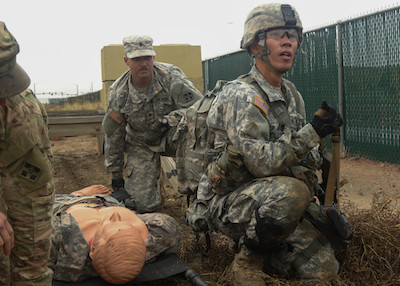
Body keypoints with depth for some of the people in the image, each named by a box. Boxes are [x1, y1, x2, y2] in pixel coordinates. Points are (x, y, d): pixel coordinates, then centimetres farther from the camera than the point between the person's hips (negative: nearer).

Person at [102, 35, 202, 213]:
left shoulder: (170, 76, -21)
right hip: (141, 145, 1)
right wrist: (116, 179, 1)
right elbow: (113, 137, -4)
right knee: (141, 203, -12)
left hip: (170, 137, -1)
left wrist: (166, 121, -30)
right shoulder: (118, 93, -14)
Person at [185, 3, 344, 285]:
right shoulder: (239, 95, -17)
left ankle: (256, 249, 15)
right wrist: (314, 131, -25)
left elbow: (306, 158, 18)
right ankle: (248, 261, -13)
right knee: (290, 192, -38)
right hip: (227, 202, -7)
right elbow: (263, 162, -26)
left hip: (270, 203, 7)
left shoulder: (292, 95, 9)